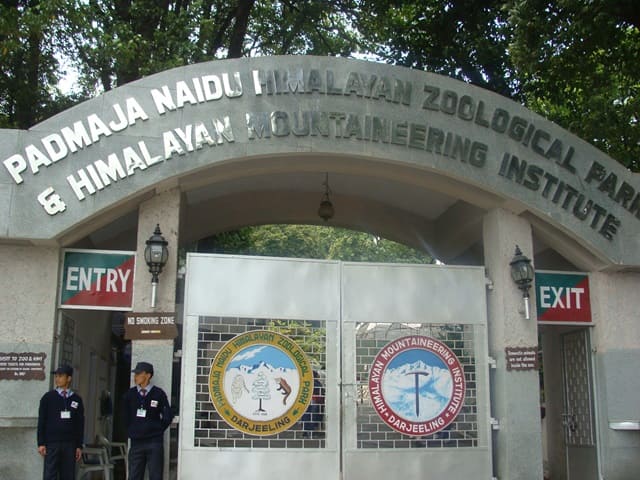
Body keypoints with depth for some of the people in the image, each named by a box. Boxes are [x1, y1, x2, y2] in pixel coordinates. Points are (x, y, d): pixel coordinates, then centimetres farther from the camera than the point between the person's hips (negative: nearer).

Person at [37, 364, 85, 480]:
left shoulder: (77, 400, 9)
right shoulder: (48, 397, 4)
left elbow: (80, 424, 9)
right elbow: (41, 421, 2)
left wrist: (79, 446, 5)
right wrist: (41, 443, -5)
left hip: (70, 444, 2)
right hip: (52, 443, -2)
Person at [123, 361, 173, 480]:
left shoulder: (158, 394, -3)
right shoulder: (130, 394, 5)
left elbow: (168, 417, 2)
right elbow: (125, 416, 16)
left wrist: (156, 430, 4)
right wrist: (131, 431, 10)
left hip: (154, 443, -3)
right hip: (136, 442, 3)